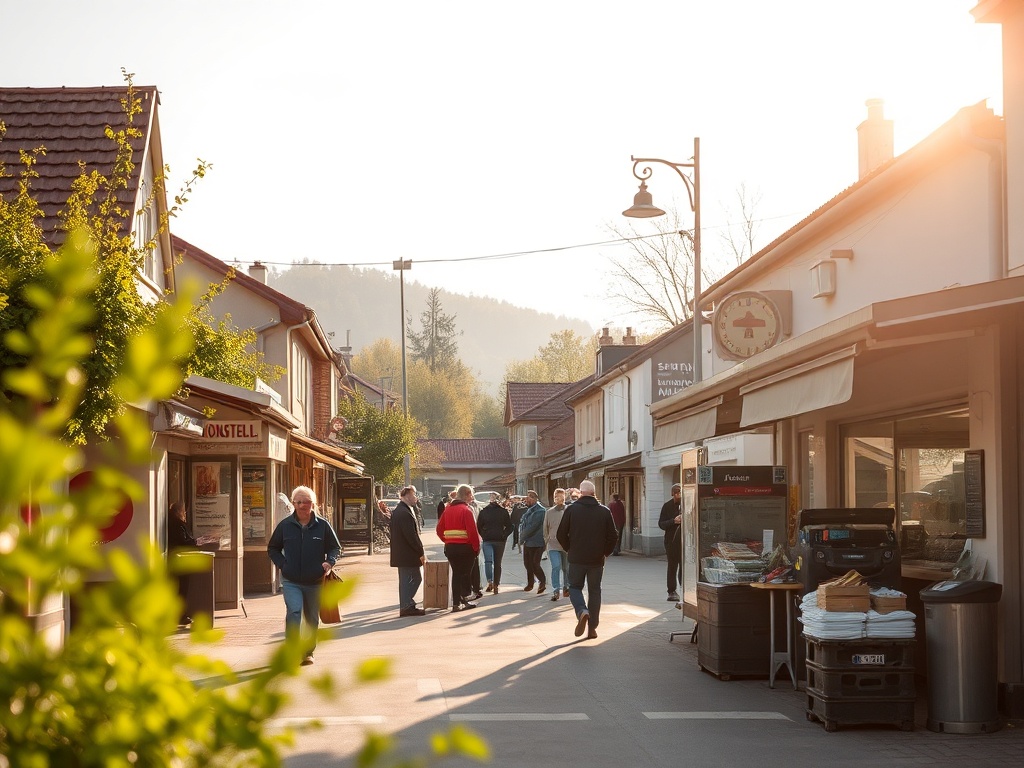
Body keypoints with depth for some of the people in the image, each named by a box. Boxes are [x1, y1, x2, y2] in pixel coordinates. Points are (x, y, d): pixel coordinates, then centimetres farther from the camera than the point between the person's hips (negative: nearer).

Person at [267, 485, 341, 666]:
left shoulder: (323, 526, -1)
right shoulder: (285, 525, 1)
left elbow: (336, 548, 9)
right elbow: (272, 548, 14)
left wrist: (329, 562, -10)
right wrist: (282, 564, -1)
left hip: (315, 582, 1)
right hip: (291, 581, -1)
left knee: (312, 619, 12)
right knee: (294, 612, -20)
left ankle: (308, 652, 29)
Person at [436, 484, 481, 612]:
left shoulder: (447, 509, 9)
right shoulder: (466, 510, -12)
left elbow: (439, 529, 11)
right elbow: (472, 531, -17)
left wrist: (447, 541, 15)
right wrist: (476, 547, -8)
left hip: (449, 547, 6)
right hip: (465, 547, -6)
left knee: (456, 573, 11)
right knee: (465, 573, 3)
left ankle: (456, 603, 10)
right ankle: (464, 600, 3)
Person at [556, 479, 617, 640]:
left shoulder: (571, 509, -4)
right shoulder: (604, 511, 0)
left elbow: (561, 534, -2)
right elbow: (612, 536, 1)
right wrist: (605, 552, 16)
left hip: (577, 558, -1)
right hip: (597, 560, 2)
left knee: (575, 587, 12)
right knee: (594, 591, 11)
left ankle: (582, 611, -17)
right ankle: (592, 627, 9)